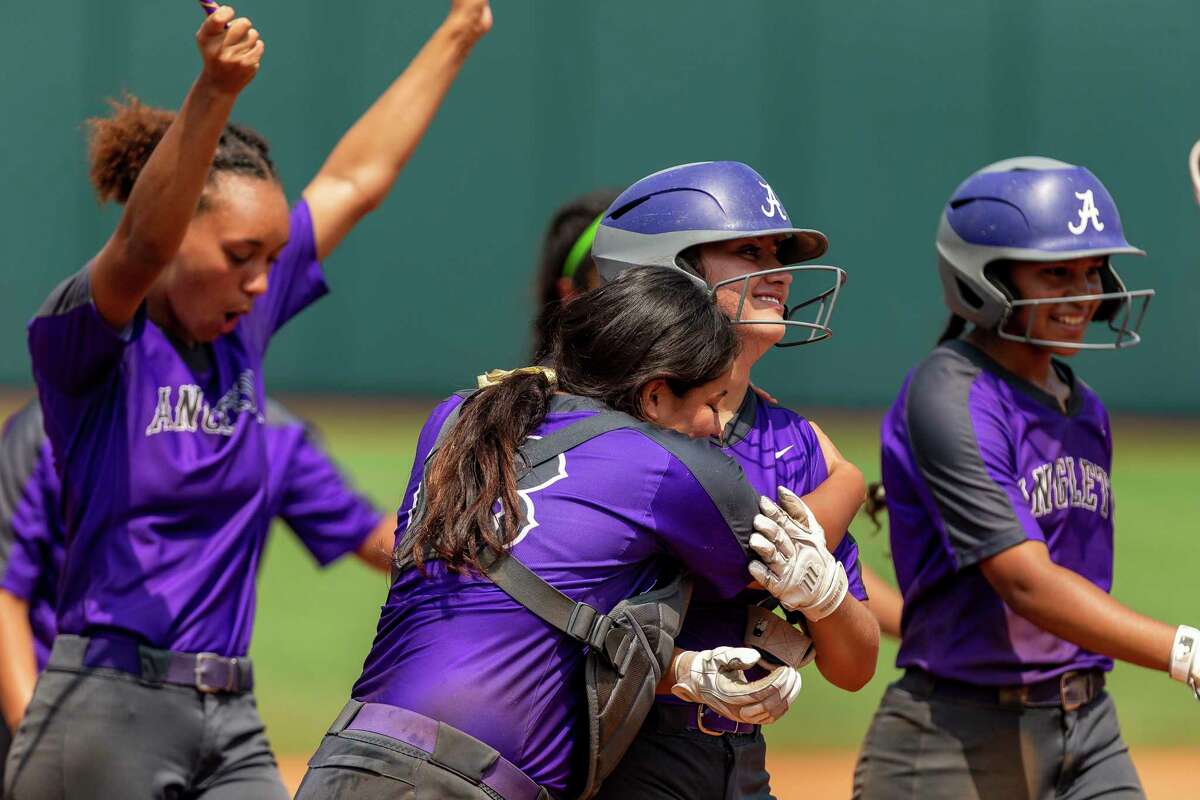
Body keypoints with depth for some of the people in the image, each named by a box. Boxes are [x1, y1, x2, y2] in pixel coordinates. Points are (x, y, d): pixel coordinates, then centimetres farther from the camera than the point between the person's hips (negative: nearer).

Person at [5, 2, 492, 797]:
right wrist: (215, 94, -45)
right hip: (110, 709, -6)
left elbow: (355, 180, 19)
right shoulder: (90, 333, -8)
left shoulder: (244, 329, 11)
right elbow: (143, 244, -30)